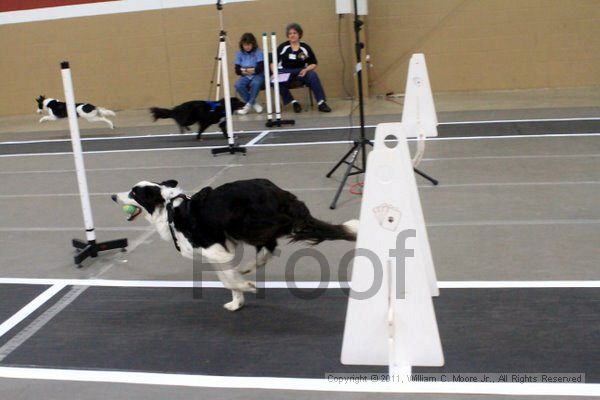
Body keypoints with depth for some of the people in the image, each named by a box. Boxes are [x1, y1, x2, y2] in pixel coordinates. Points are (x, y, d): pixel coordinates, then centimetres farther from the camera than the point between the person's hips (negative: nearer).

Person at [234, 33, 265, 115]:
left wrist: (252, 70, -22)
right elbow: (237, 70, -1)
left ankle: (248, 105, -18)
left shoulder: (258, 52, -4)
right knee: (238, 85, -29)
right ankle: (254, 104, -12)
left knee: (255, 83, -38)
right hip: (245, 77, 3)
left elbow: (260, 68, -12)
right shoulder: (239, 54, 5)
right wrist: (243, 71, -18)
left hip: (258, 75, -3)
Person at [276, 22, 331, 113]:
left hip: (301, 72, 1)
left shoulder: (305, 48, 8)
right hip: (285, 72, -1)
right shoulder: (283, 47, 6)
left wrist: (306, 70, -10)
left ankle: (321, 103, -28)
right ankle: (293, 102, -21)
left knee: (313, 75, -30)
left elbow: (314, 64, 10)